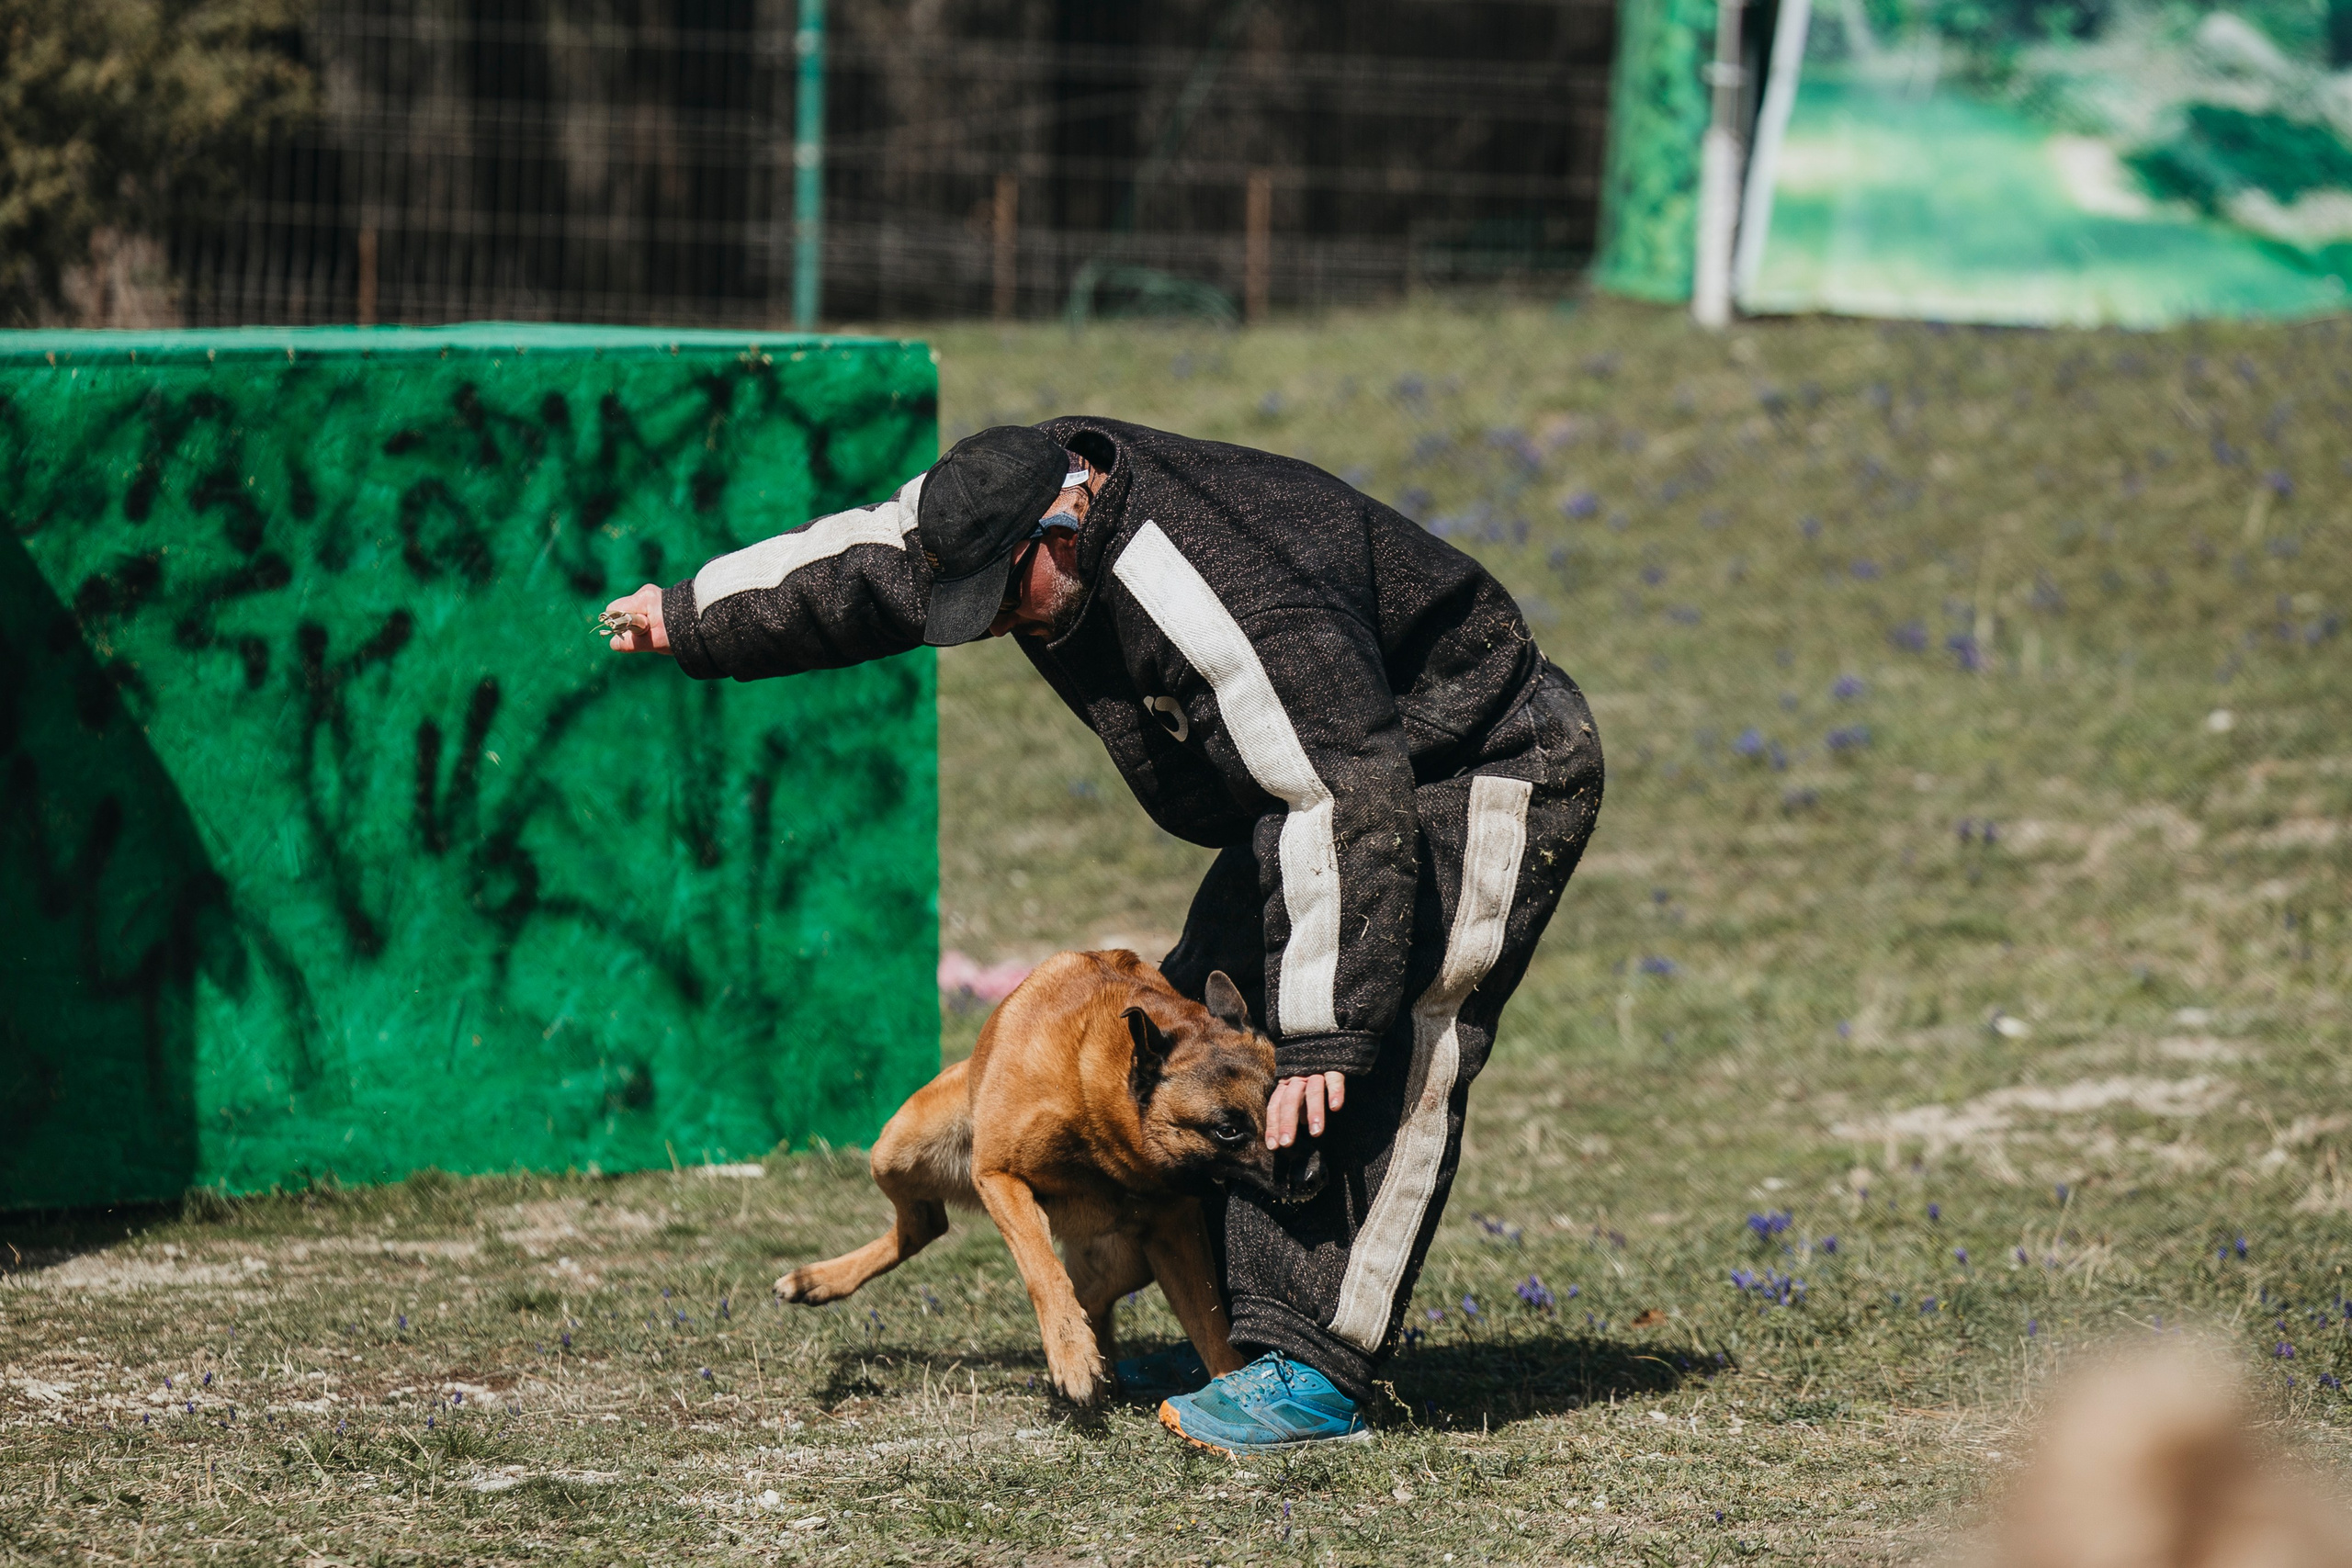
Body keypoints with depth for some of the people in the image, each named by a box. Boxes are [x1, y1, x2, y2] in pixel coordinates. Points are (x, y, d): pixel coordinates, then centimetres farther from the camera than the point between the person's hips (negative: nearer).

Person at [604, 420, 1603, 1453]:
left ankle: (1321, 1371, -26)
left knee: (1382, 1059, -22)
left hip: (1485, 766, -10)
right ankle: (1249, 1327, 9)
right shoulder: (1012, 502, -9)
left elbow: (1349, 819, -40)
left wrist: (1322, 1036, -41)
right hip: (1328, 778, 10)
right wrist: (696, 619, 24)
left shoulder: (1230, 606, -38)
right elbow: (852, 571, 11)